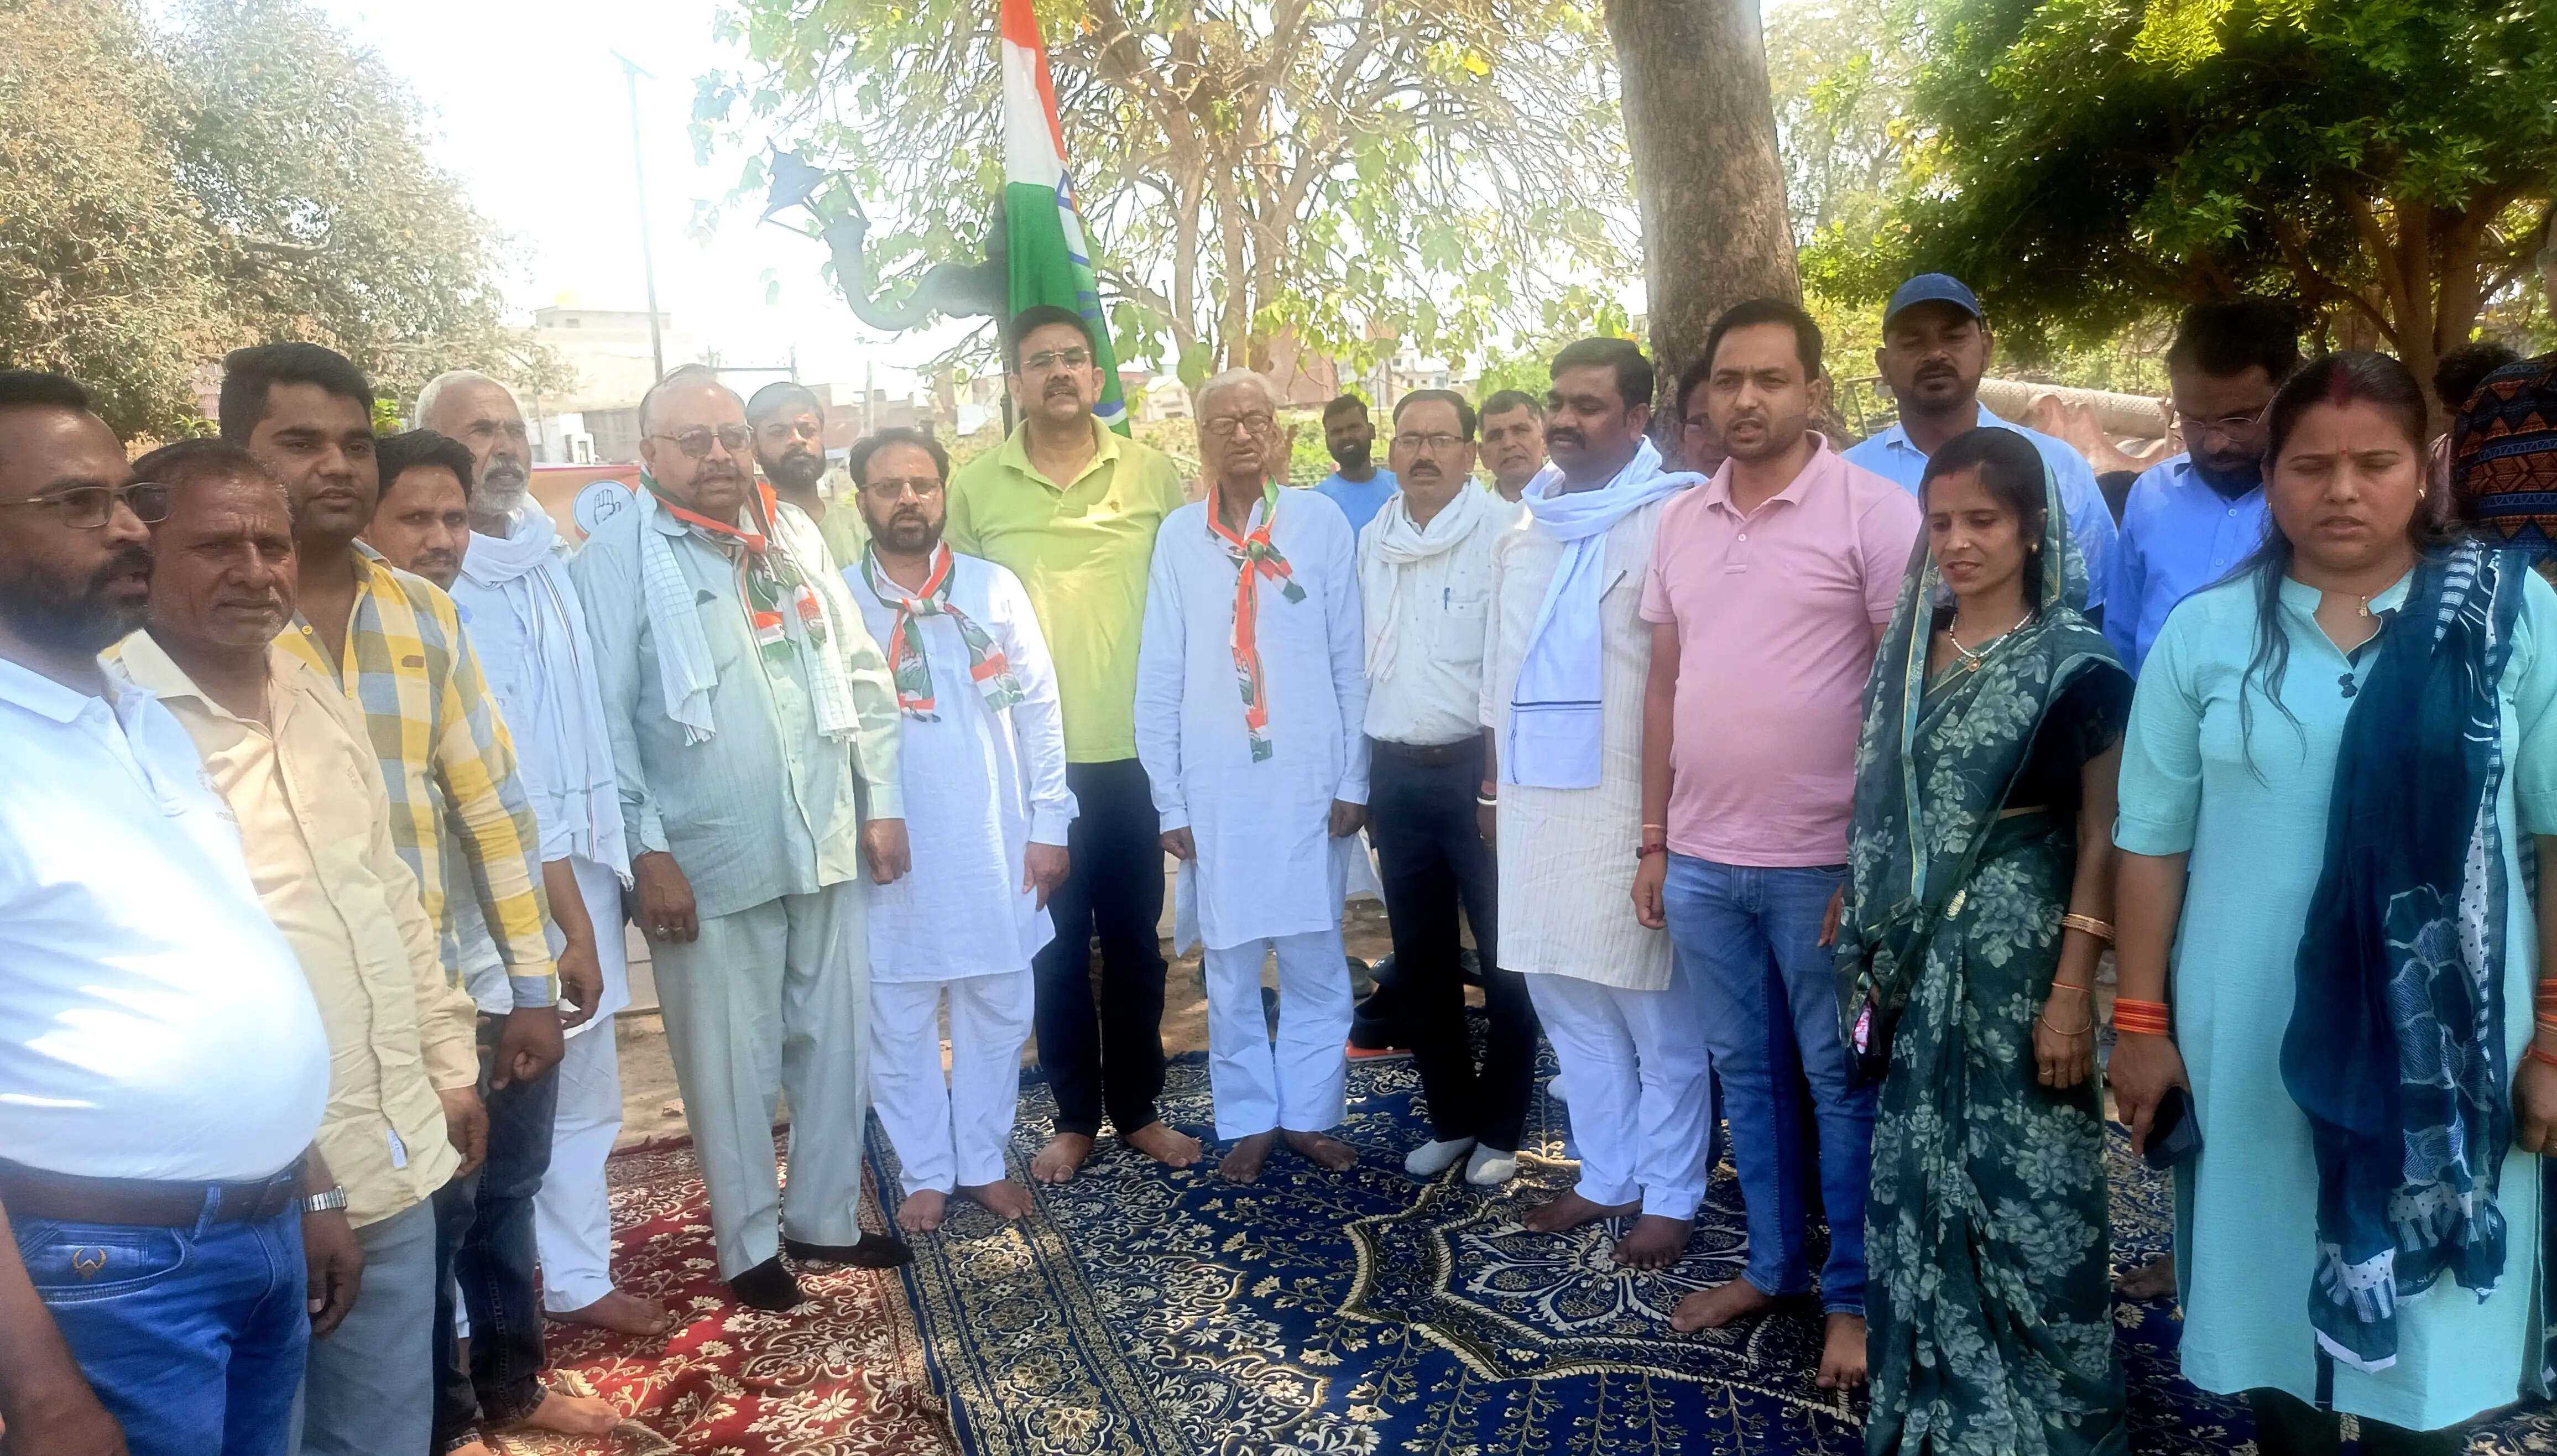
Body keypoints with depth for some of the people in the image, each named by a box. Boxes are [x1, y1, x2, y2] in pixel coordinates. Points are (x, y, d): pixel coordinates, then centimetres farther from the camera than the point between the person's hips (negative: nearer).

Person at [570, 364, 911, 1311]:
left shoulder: (797, 537, 9)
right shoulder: (614, 561, -6)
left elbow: (863, 675, 11)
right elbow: (604, 722, -10)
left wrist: (882, 801, 7)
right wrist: (646, 852, -14)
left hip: (827, 845, 5)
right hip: (707, 863, -4)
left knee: (836, 1045, 13)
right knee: (731, 1064, 6)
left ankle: (825, 1218, 32)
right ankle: (749, 1245, 25)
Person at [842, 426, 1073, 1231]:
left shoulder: (995, 588, 0)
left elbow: (1038, 708, 2)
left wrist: (1049, 824, 0)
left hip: (995, 844, 1)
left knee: (997, 1011, 12)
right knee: (899, 1021, 10)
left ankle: (984, 1160, 30)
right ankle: (925, 1173, 28)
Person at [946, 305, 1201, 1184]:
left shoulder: (1155, 476, 1)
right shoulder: (975, 489, 0)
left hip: (1138, 750, 1)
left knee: (1135, 942, 11)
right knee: (1057, 946, 11)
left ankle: (1139, 1109, 27)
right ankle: (1075, 1117, 26)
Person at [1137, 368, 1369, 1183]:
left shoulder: (1322, 527, 1)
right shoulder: (1179, 536, 1)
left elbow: (1350, 664, 2)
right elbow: (1158, 678, 2)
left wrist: (1353, 780, 1)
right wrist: (1170, 801, 0)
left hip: (1310, 783, 0)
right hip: (1217, 788, 0)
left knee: (1316, 962, 7)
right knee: (1230, 969, 8)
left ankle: (1310, 1116, 24)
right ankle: (1249, 1122, 24)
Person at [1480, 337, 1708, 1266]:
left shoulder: (1672, 520, -8)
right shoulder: (1526, 533, 14)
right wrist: (1492, 786, 16)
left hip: (1631, 807, -7)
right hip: (1536, 801, 7)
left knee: (1657, 1013, 4)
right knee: (1566, 998, 14)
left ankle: (1670, 1197, 18)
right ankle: (1606, 1176, 28)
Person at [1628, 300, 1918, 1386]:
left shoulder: (1872, 511, -8)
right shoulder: (1680, 521, 9)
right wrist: (1654, 840, 11)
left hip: (1824, 863, -5)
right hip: (1702, 860, 5)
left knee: (1839, 1081, 8)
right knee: (1745, 1071, 16)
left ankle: (1854, 1296, 24)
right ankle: (1771, 1265, 33)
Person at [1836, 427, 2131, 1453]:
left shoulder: (2075, 665, -8)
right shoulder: (1908, 650, 8)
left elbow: (2100, 837, -9)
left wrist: (2074, 989, -14)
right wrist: (1864, 936, 9)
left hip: (2019, 951, -5)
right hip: (1916, 954, 5)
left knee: (2027, 1182, 3)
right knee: (1919, 1174, 12)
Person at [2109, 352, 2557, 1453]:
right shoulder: (2203, 633, 1)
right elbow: (2152, 842, 3)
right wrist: (2140, 1023, 2)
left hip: (2448, 1047, -1)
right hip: (2248, 1046, 1)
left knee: (2429, 1336, 10)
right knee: (2272, 1313, 15)